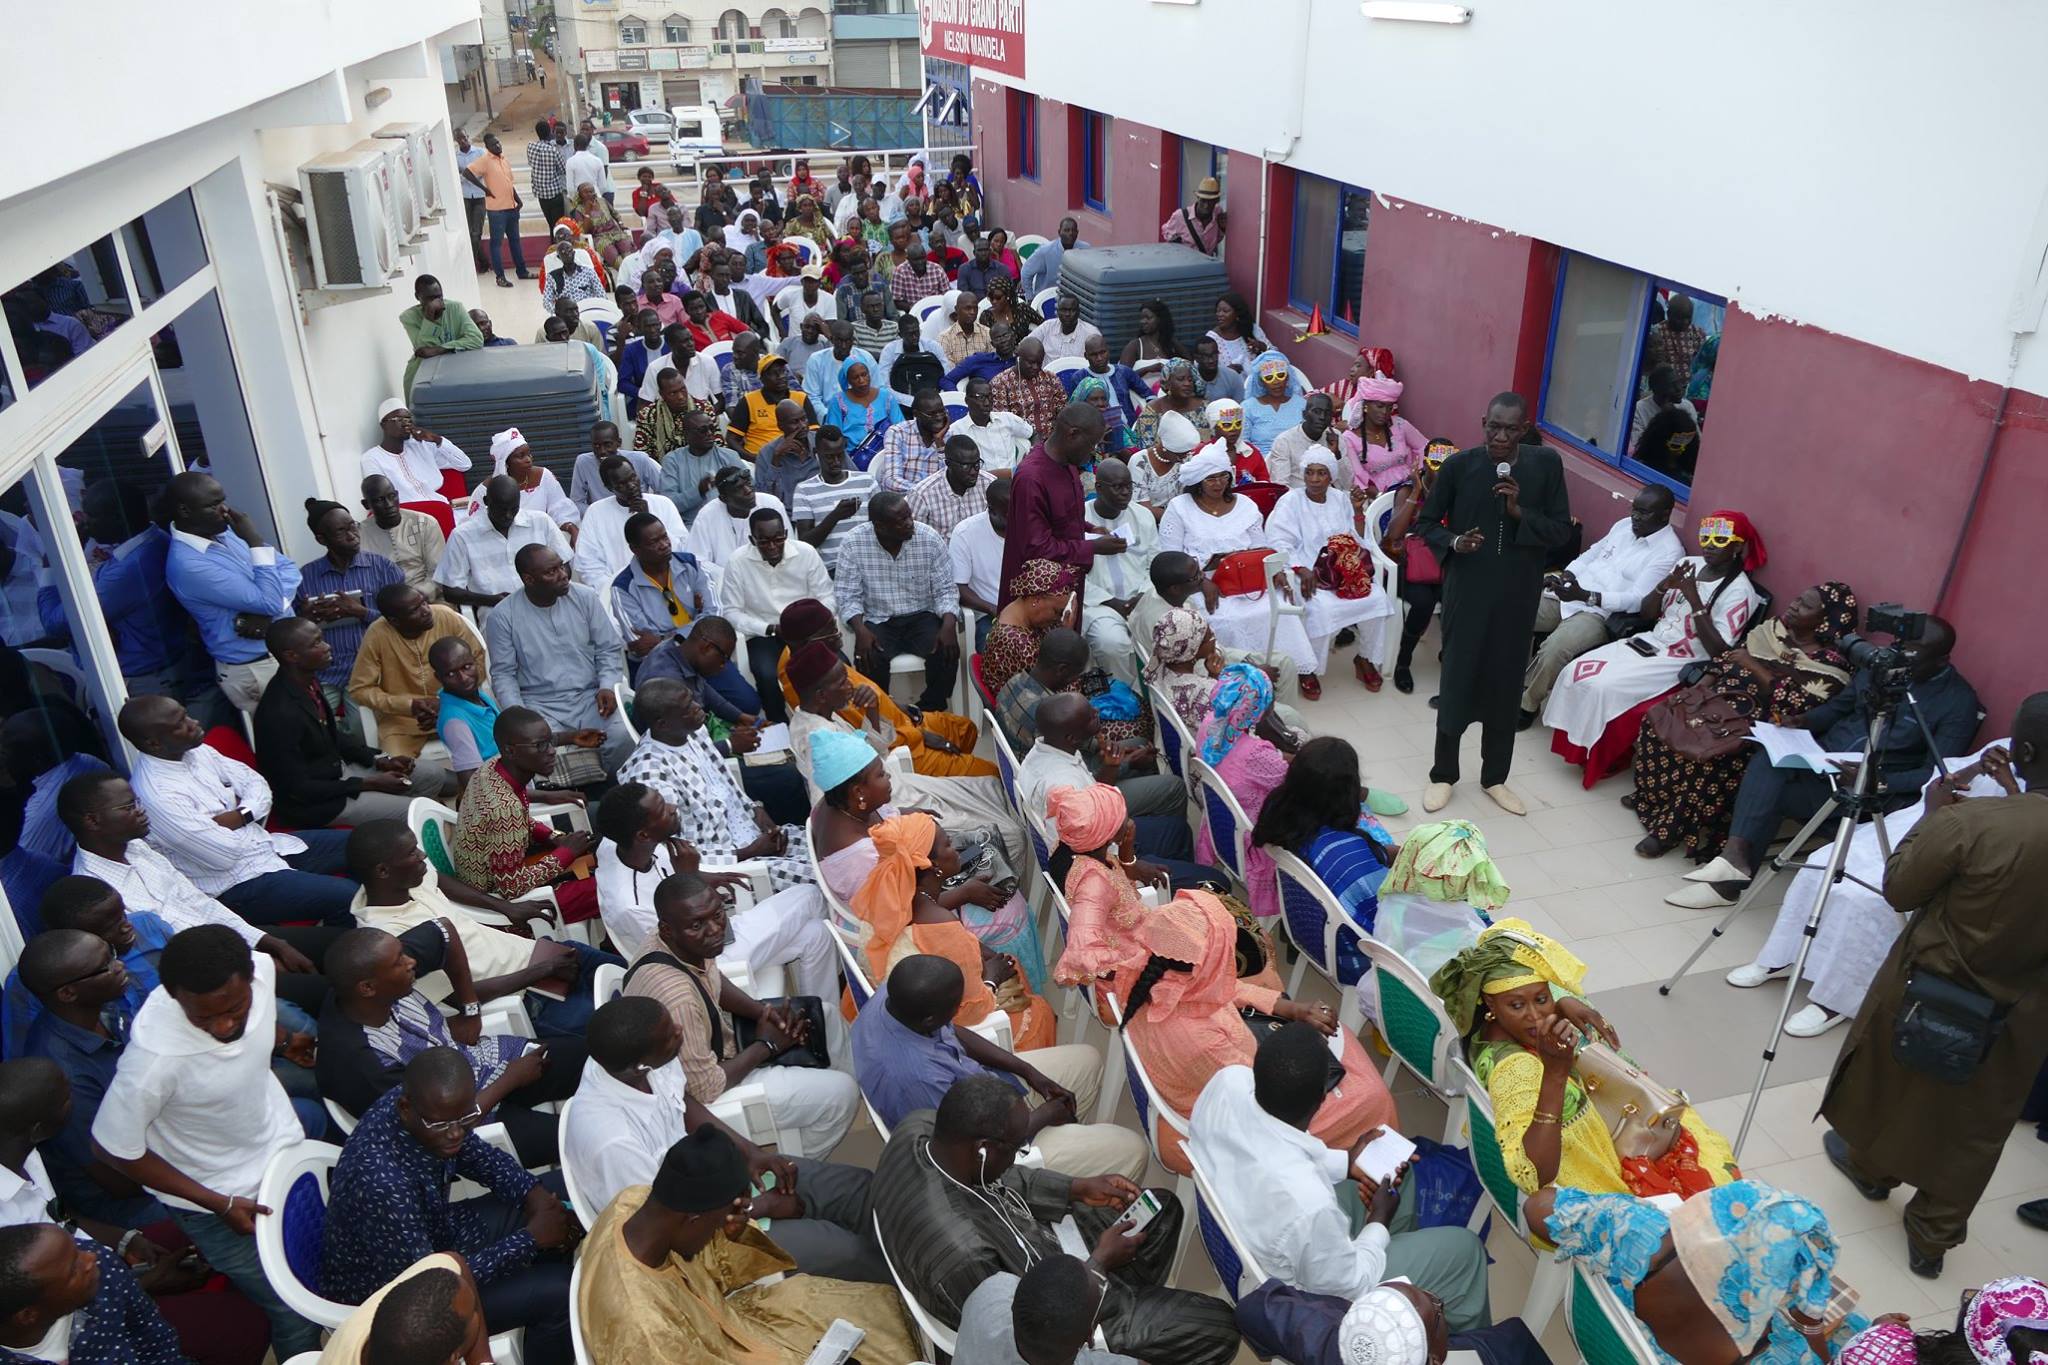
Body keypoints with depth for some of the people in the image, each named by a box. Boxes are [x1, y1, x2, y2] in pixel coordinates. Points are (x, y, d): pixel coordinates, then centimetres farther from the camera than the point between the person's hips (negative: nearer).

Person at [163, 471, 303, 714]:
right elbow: (271, 602, -26)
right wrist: (255, 541, -23)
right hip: (256, 671, -8)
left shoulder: (224, 532, 2)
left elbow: (290, 570, 4)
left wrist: (265, 612, -15)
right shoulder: (187, 564, -24)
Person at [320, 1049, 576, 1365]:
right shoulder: (381, 1183, -39)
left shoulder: (431, 1107, -18)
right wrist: (530, 1239, -25)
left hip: (432, 1236, 8)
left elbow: (474, 1154, 4)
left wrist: (533, 1193, -11)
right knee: (556, 1291, -18)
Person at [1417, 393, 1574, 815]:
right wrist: (1453, 542, -18)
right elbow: (1427, 521, 2)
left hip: (1518, 595, 2)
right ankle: (1443, 774, 21)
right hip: (1467, 591, -1)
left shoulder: (1547, 464, -4)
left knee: (1505, 683, 11)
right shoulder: (1459, 464, -7)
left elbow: (1563, 530, -2)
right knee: (1457, 678, 4)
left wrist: (1520, 512, -17)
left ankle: (1495, 776, 27)